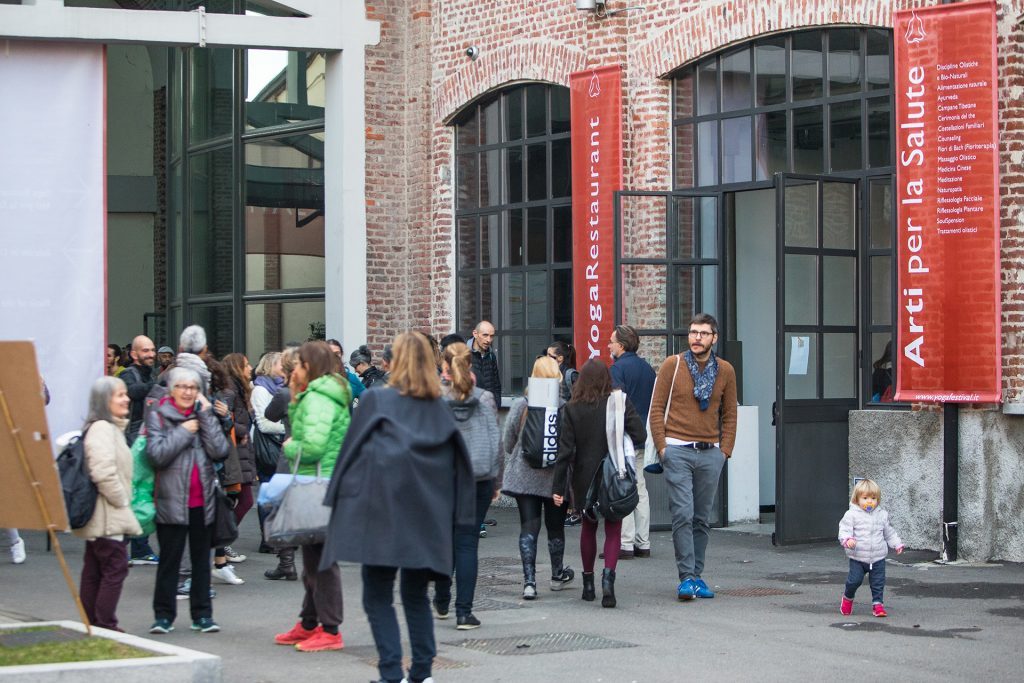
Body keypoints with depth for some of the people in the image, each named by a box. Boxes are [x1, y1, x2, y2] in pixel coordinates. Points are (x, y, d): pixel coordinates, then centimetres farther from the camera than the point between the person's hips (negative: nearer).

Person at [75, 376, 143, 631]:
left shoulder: (111, 428, 17)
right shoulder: (102, 428, -16)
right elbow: (103, 472, -26)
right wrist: (122, 501, -15)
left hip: (104, 516, 11)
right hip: (108, 515, -11)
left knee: (94, 570, 12)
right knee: (115, 567, -9)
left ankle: (91, 625, 16)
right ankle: (105, 626, -7)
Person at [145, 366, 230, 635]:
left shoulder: (203, 414, 10)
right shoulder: (158, 416, 0)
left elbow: (220, 451, -5)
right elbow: (156, 454, -15)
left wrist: (206, 415, -8)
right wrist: (184, 431, -12)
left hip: (203, 500, 4)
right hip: (172, 500, -4)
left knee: (201, 559, 9)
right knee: (169, 560, 1)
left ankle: (202, 614, 15)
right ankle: (164, 615, 8)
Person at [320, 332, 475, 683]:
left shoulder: (376, 400, -4)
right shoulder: (439, 407, 8)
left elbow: (351, 451, -2)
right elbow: (458, 463, 9)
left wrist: (339, 499, 7)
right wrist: (452, 512, 14)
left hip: (382, 511, -4)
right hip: (426, 516, 4)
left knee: (378, 595, 2)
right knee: (416, 595, 14)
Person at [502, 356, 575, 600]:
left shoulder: (520, 405, -8)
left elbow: (508, 441, 1)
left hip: (524, 476, 0)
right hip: (556, 478, 0)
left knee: (528, 527, 3)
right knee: (556, 527, 16)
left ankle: (529, 581, -7)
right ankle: (557, 575, 33)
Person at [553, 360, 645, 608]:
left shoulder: (572, 409, -6)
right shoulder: (620, 404, -8)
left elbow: (564, 451, -7)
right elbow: (640, 436, -10)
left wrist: (558, 487, -5)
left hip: (584, 480, 1)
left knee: (588, 527, 20)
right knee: (613, 529, 5)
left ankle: (588, 582, 24)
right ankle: (608, 575, -18)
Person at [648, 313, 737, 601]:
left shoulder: (725, 371, 7)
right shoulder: (672, 365, 0)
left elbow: (729, 414, 13)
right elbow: (656, 408, 2)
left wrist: (725, 450, 5)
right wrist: (662, 446, -5)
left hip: (710, 453, 3)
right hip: (678, 450, -3)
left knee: (702, 518, 7)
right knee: (683, 515, -10)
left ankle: (697, 575, 14)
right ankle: (686, 577, -9)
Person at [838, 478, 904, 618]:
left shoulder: (882, 515, 7)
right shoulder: (852, 515, -5)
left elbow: (889, 532, 18)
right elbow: (844, 529, -10)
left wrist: (897, 544, 13)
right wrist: (847, 539, -29)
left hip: (878, 557, 3)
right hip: (858, 557, -3)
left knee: (878, 582, 2)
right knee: (855, 580, -2)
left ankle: (877, 603, 13)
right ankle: (847, 598, 25)